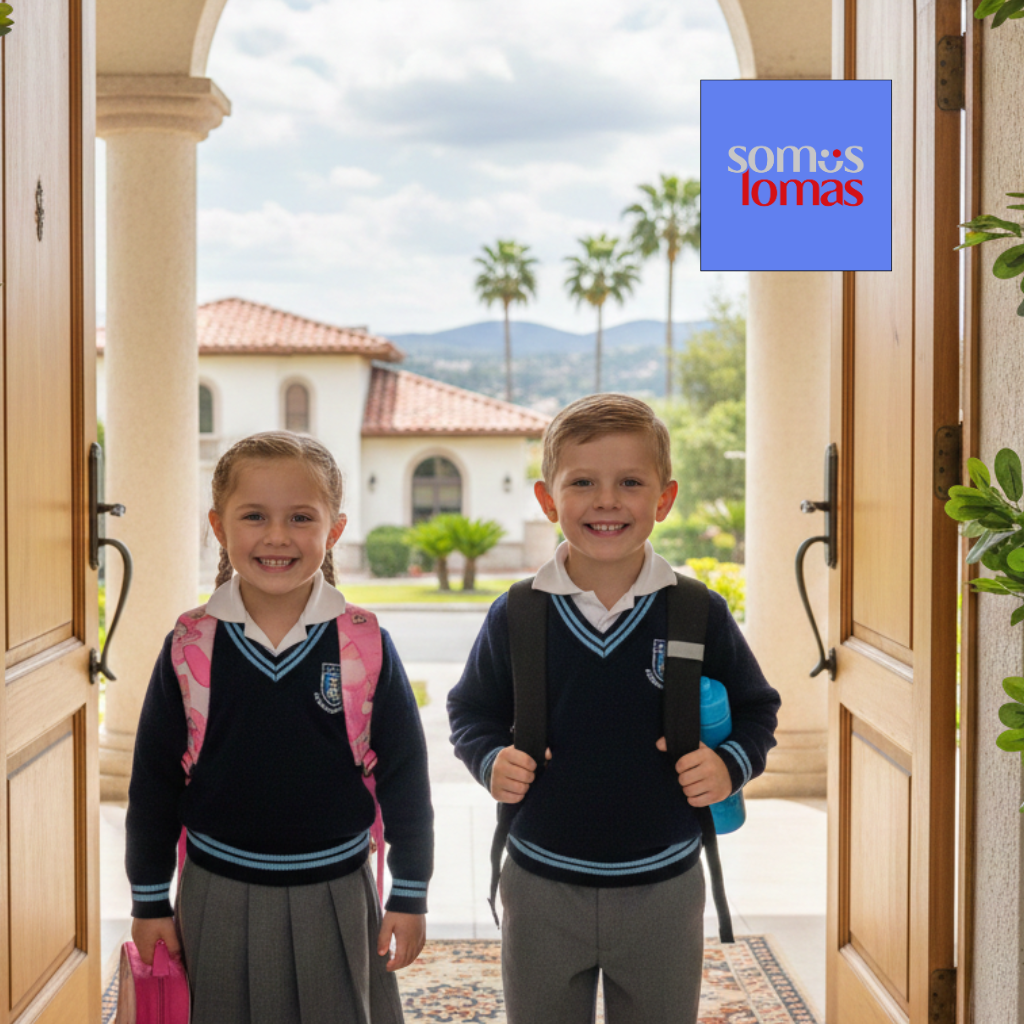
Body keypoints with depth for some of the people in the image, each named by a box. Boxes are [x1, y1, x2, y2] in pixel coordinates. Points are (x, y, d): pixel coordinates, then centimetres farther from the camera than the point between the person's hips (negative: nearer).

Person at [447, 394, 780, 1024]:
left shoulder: (700, 615, -6)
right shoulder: (515, 617, -5)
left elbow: (757, 709, 6)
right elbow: (472, 710, 8)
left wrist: (732, 764, -13)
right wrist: (491, 760, -11)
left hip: (663, 888, 0)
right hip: (543, 887, 0)